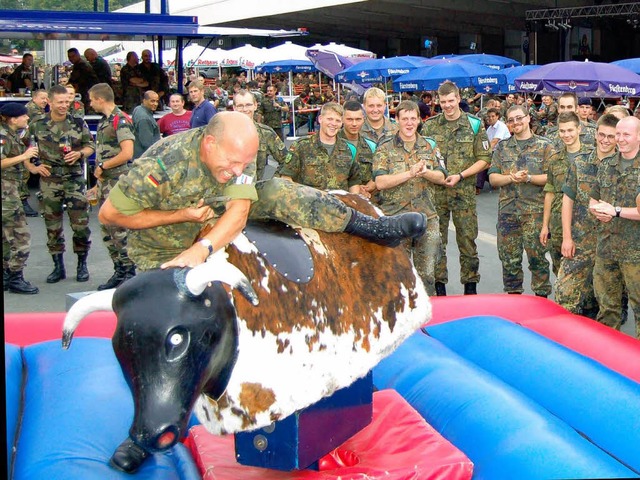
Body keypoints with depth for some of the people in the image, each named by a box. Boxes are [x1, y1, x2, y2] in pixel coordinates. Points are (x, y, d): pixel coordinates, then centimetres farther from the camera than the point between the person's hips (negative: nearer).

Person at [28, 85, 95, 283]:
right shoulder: (37, 125, 2)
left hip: (75, 179, -1)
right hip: (49, 181, 1)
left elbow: (90, 146, 10)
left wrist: (79, 154, -9)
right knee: (53, 225, 6)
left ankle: (82, 265, 12)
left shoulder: (78, 123, 3)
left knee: (80, 223, -3)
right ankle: (58, 266, 18)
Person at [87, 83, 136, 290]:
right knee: (107, 229, 11)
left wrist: (102, 167, -12)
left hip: (118, 181, -10)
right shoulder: (104, 121, 17)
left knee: (119, 228, -8)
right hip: (105, 182, 10)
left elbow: (127, 153, -22)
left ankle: (129, 272, -1)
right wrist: (98, 182, 20)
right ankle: (119, 271, 18)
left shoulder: (121, 120, -12)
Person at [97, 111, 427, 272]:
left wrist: (201, 248, -47)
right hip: (161, 253, -3)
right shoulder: (162, 166, -34)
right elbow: (109, 215, -25)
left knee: (277, 192, -15)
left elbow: (238, 212, -28)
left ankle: (373, 228, -15)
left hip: (212, 218, 3)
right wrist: (180, 215, -28)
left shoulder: (240, 155, -19)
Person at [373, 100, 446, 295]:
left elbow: (441, 177, 7)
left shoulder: (429, 146, 12)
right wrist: (410, 173, -19)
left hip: (427, 218, 3)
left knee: (427, 272, 5)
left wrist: (426, 173, -14)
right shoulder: (385, 149, 0)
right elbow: (380, 182, -11)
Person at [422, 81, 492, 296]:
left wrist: (460, 175, -11)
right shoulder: (430, 126, 7)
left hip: (464, 192, -1)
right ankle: (438, 284, 16)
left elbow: (484, 159, 0)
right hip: (435, 191, 2)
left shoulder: (474, 125, 3)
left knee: (467, 239, 3)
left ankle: (470, 285, 14)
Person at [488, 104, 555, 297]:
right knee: (509, 258, 7)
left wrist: (528, 178, -17)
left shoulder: (545, 146, 3)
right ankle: (512, 295, 19)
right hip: (507, 210, 3)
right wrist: (511, 178, -12)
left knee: (537, 256, -2)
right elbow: (493, 178, 7)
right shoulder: (502, 147, 13)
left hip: (535, 211, -3)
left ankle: (541, 297, 8)